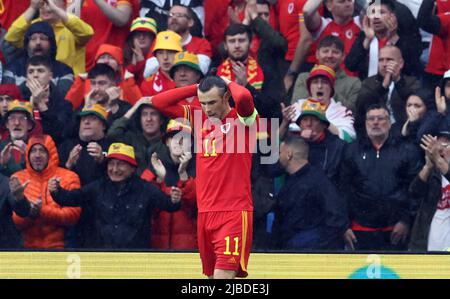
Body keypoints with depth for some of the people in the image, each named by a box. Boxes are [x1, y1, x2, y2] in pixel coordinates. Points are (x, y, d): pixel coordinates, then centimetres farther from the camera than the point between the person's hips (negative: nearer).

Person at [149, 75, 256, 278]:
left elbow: (244, 97, -28)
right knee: (212, 275, 10)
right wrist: (197, 88, 6)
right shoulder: (199, 118, 11)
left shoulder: (241, 119, -5)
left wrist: (229, 84, -6)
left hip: (234, 212, -7)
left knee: (223, 275, -16)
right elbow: (158, 102, 11)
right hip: (205, 212, 7)